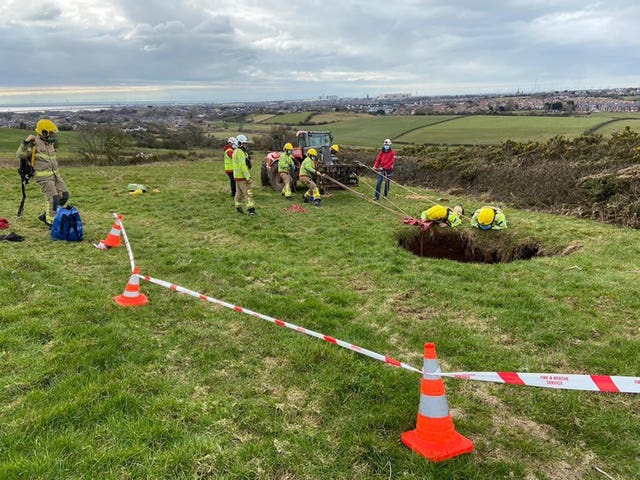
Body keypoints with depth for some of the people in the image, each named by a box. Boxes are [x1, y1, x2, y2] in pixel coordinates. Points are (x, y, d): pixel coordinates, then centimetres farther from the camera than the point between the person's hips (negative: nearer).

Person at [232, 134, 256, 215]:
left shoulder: (236, 151, 16)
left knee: (239, 193, 16)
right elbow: (242, 166, -24)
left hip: (237, 176, 10)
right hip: (242, 177, -10)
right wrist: (248, 177, -26)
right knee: (248, 192, -12)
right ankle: (250, 209, -15)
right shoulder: (240, 152, -17)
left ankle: (238, 208, 23)